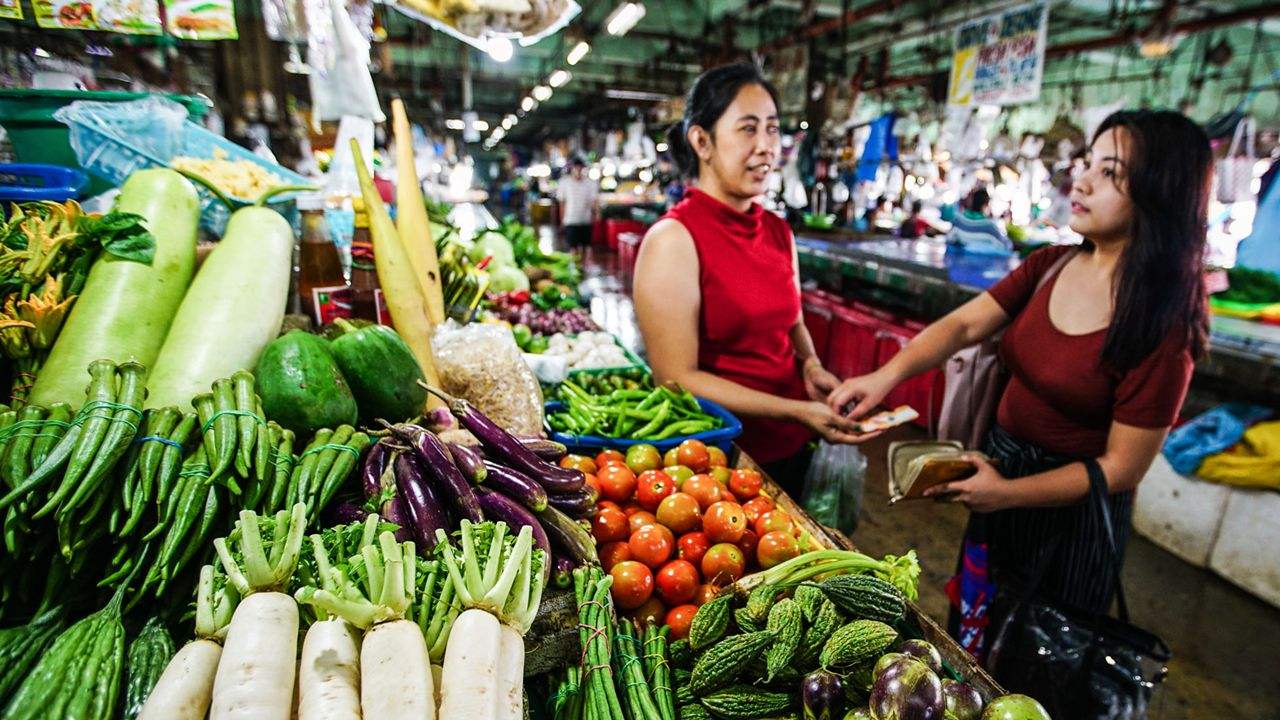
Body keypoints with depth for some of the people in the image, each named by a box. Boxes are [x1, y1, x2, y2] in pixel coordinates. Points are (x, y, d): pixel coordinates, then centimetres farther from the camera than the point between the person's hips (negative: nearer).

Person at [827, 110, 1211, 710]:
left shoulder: (1161, 324, -22)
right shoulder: (1049, 266, -5)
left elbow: (1122, 467, -19)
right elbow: (964, 324, -12)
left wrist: (1007, 493, -25)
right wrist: (889, 373, -29)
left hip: (1073, 510, -5)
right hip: (1000, 459, 6)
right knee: (972, 637, 27)